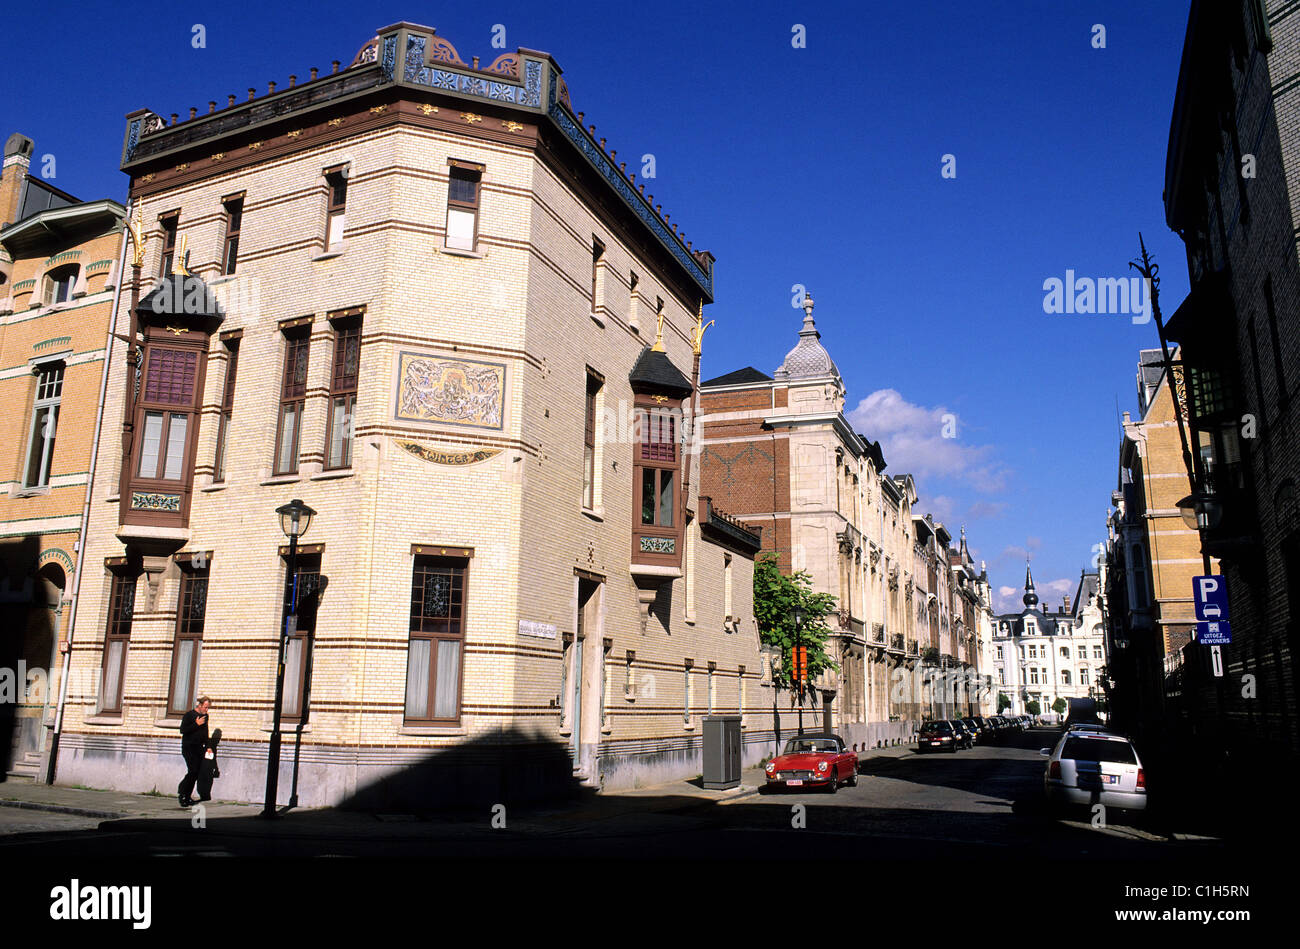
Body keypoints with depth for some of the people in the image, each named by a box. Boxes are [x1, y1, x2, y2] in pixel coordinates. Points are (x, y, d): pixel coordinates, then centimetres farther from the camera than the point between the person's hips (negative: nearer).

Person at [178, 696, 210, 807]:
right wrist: (197, 724, -18)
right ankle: (181, 793, 0)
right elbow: (182, 730, -14)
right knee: (193, 771, -15)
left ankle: (187, 796, 11)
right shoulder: (189, 715, -6)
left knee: (197, 773, 2)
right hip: (189, 748, -6)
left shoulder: (205, 716, 14)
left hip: (199, 748, 6)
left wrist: (207, 746, 15)